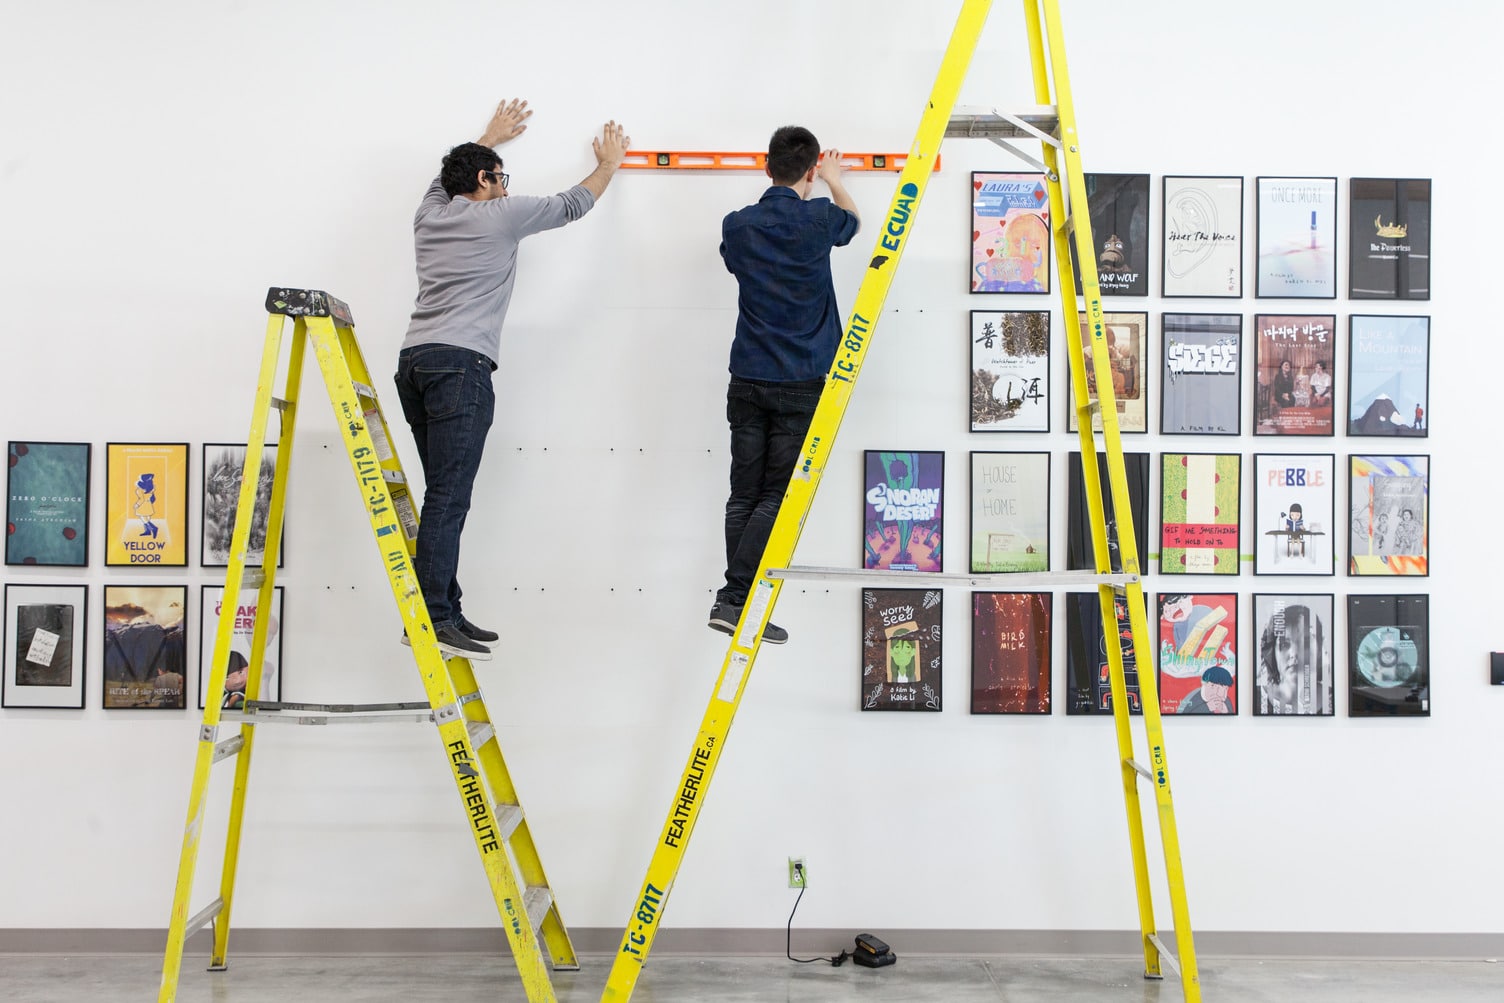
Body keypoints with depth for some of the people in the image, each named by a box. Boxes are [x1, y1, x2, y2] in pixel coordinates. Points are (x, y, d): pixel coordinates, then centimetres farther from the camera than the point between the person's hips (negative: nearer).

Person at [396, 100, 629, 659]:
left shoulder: (431, 213, 19)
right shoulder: (499, 216, 3)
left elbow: (451, 176, 43)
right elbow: (572, 205, 17)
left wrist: (490, 138, 59)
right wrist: (610, 163, 35)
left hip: (413, 361, 8)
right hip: (461, 365, -8)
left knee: (445, 494, 8)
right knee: (448, 496, -11)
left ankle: (446, 612, 9)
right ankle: (430, 618, -14)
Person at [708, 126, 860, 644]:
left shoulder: (737, 225, 4)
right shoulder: (818, 219, -4)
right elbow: (852, 219, 20)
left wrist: (776, 188, 37)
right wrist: (834, 179, 40)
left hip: (747, 382, 4)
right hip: (799, 384, -4)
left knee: (743, 494, 8)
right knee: (776, 496, -2)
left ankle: (733, 602, 10)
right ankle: (735, 598, -7)